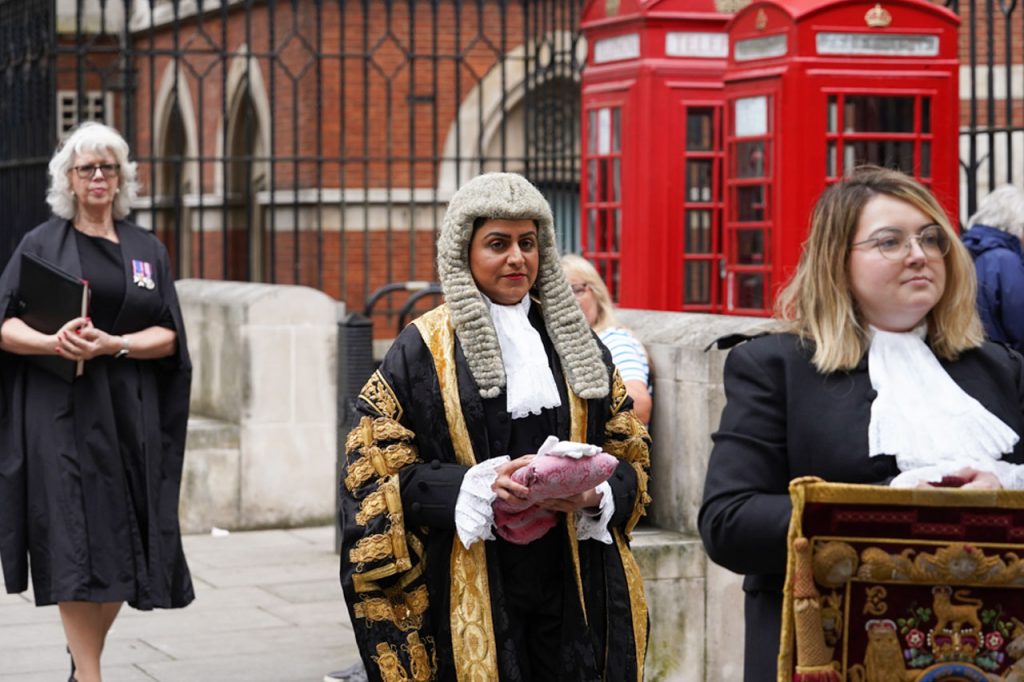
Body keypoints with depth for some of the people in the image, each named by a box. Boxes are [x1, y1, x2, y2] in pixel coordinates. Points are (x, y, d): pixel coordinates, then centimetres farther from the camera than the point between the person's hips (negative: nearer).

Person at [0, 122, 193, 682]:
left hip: (130, 417, 3)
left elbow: (168, 336, 4)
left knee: (121, 548, 3)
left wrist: (112, 345, -14)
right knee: (75, 547, -10)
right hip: (62, 415, -3)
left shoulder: (147, 249, 12)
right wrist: (50, 342, -22)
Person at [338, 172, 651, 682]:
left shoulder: (574, 343, 13)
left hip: (572, 583, 3)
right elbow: (381, 473, -4)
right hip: (470, 595, -3)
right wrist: (481, 487, -18)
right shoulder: (421, 350, 0)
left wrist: (596, 496, -9)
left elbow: (630, 459, 13)